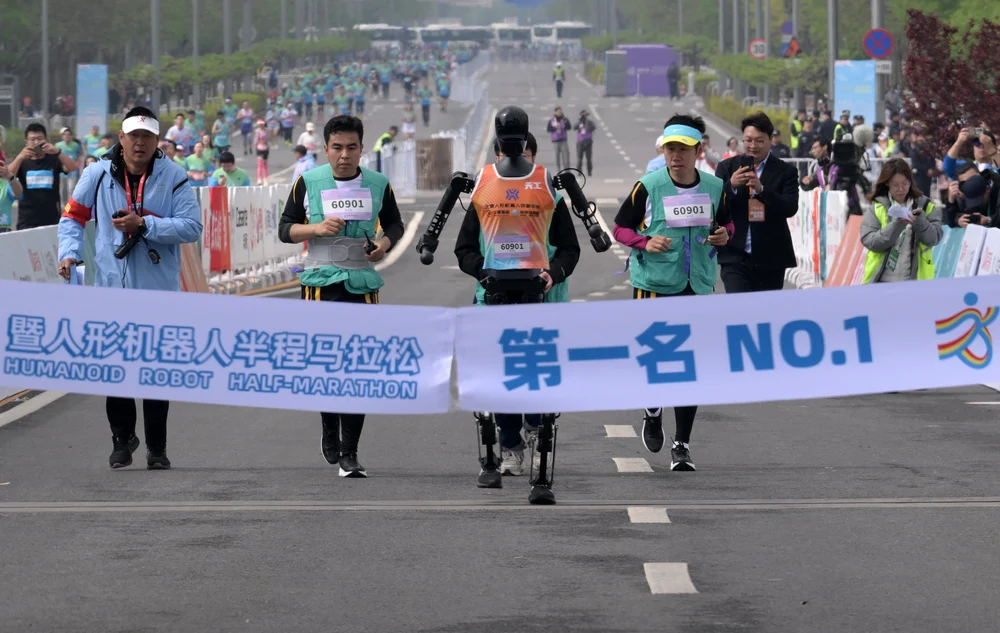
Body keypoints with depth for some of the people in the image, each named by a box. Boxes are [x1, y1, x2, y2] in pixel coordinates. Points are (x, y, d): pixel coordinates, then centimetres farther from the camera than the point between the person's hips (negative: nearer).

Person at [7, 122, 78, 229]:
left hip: (52, 222, 0)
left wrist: (57, 152, -29)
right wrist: (20, 157, -29)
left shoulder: (53, 160, 5)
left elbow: (73, 168, -12)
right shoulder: (22, 162, 6)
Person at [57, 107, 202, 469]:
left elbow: (192, 227, -10)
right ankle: (122, 437, 21)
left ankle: (157, 447, 12)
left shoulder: (173, 178, -3)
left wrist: (144, 225, -18)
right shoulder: (98, 174, 1)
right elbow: (73, 216, 10)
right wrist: (70, 252, -6)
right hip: (112, 286, 1)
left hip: (158, 289, -1)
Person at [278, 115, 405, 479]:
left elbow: (394, 224, 19)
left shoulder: (378, 185, 5)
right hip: (320, 281, -1)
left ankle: (349, 452, 0)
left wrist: (386, 242, -4)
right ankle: (330, 431, 26)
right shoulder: (308, 182, 2)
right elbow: (285, 229, 5)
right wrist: (318, 228, -13)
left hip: (362, 284, 1)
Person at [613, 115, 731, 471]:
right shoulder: (648, 187, -8)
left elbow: (725, 223, 18)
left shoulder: (715, 188, 1)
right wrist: (646, 243, -18)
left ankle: (682, 445, 9)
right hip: (653, 285, -2)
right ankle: (653, 411, 32)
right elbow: (620, 228, 0)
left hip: (698, 288, 2)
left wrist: (723, 235, -5)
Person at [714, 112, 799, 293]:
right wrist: (731, 186, -19)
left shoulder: (785, 171, 2)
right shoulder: (727, 168, 6)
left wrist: (761, 189, -24)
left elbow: (791, 208, -10)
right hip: (735, 257, 0)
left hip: (771, 258, 0)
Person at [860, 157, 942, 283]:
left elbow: (934, 238, -3)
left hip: (914, 281, 0)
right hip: (882, 280, 0)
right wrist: (897, 225, -21)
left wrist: (920, 221, -20)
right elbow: (870, 241, -10)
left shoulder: (924, 205, 5)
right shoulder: (876, 208, 0)